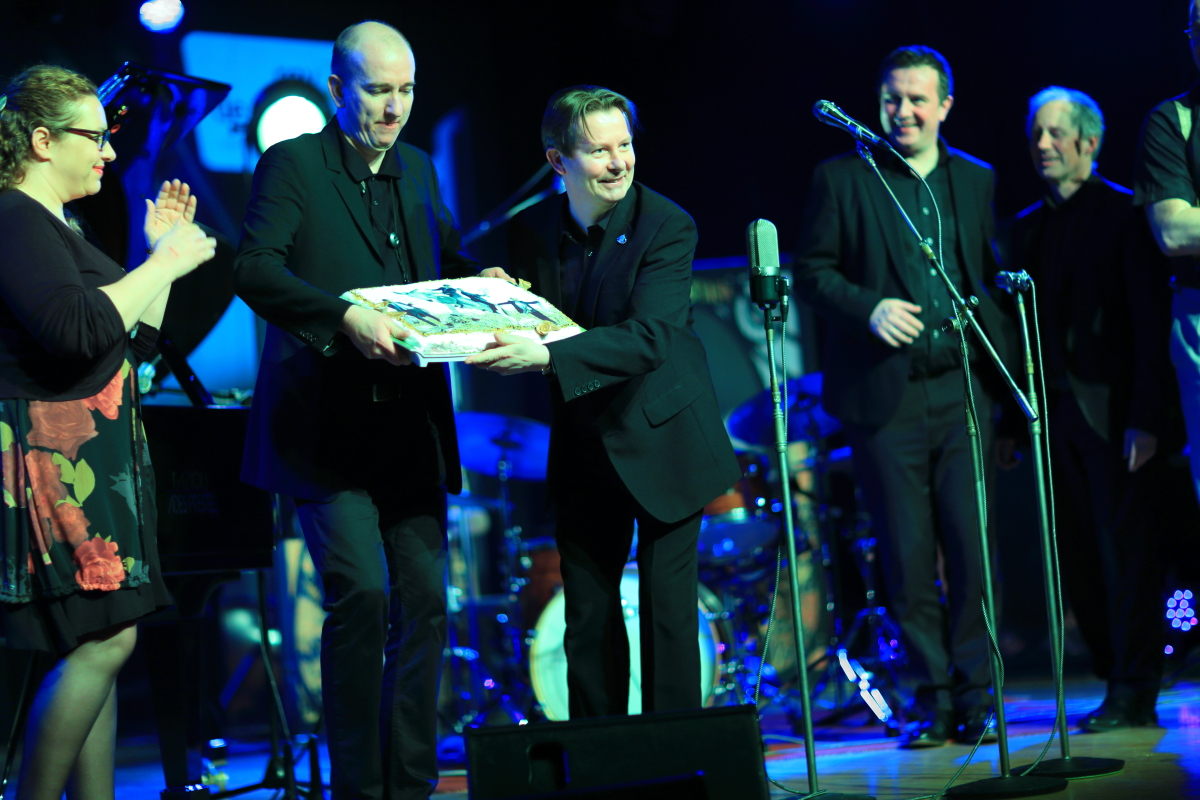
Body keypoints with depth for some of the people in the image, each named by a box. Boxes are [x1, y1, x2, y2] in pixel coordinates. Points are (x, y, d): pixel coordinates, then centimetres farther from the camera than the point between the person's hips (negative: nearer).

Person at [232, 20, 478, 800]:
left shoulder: (418, 170, 16)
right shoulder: (292, 164, -3)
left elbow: (448, 259, 28)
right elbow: (256, 268, -17)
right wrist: (346, 316, -30)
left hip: (411, 425, 6)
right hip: (327, 427, -6)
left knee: (425, 602, 5)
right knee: (361, 592, -14)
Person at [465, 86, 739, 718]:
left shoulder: (668, 226, -16)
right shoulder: (531, 229, -1)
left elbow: (649, 336, -28)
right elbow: (528, 332, 5)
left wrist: (546, 357, -40)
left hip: (661, 437, -4)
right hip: (584, 445, 4)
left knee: (668, 612, -1)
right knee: (587, 615, 8)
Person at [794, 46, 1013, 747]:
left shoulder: (977, 181, 14)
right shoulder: (842, 178, 5)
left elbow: (998, 282, 14)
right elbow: (811, 271, 3)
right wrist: (869, 307, -16)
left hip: (962, 391, 2)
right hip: (885, 397, -2)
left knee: (972, 550, -1)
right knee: (908, 558, 2)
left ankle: (975, 697, 11)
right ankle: (932, 699, 13)